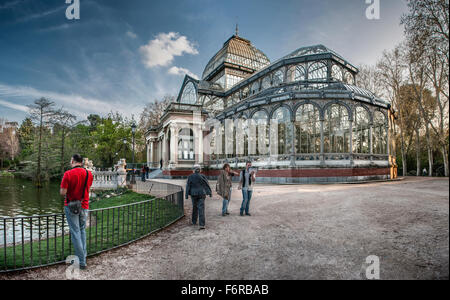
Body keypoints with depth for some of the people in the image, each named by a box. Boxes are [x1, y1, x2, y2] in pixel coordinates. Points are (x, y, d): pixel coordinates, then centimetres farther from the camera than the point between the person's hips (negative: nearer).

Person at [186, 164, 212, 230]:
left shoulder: (190, 177, -4)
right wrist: (210, 193, 8)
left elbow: (188, 186, -5)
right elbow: (207, 185, -1)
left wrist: (187, 195, -1)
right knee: (201, 209, -4)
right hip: (201, 194, -1)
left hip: (194, 194, 1)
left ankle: (194, 221, 34)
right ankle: (201, 225, -13)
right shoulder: (202, 177, -5)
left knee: (194, 207, 21)